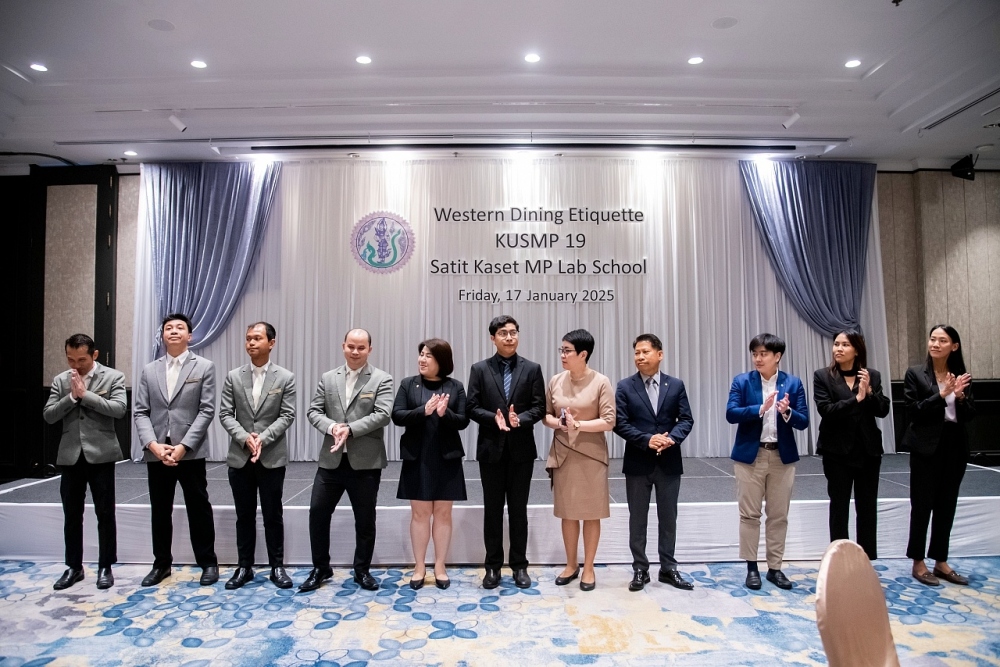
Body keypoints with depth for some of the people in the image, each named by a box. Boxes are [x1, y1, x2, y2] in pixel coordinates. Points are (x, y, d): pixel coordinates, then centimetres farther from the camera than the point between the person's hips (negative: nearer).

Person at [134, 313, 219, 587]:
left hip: (190, 452, -3)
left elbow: (207, 411, -7)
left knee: (199, 509, 4)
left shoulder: (204, 367, 0)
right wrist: (153, 444, -11)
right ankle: (161, 564, 28)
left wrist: (183, 446, -15)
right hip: (156, 453, 3)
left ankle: (208, 563, 17)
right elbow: (140, 412, 5)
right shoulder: (149, 370, 11)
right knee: (160, 511, 13)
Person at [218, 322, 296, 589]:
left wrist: (263, 438, -18)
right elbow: (225, 414, 0)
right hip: (240, 457, 2)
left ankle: (277, 567, 17)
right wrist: (245, 438, -15)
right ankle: (244, 567, 23)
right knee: (244, 515, 11)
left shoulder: (285, 378, -2)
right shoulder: (233, 376, 4)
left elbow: (287, 416, -6)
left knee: (273, 515, 6)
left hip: (272, 457, -2)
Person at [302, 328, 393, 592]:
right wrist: (332, 427, -15)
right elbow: (314, 411, 5)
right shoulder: (328, 378, 9)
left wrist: (350, 429, -21)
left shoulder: (382, 379, -2)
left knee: (365, 519, 8)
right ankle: (320, 568, 24)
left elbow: (382, 415, -13)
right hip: (331, 460, 3)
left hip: (365, 462, -3)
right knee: (317, 512, 6)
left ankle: (362, 571, 25)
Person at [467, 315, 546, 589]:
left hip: (521, 449, 0)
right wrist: (495, 418, -19)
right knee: (492, 510, 8)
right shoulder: (480, 369, 2)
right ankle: (493, 566, 20)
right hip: (491, 448, 0)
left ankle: (519, 565, 20)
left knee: (518, 510, 9)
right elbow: (473, 408, -2)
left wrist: (519, 419, -19)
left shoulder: (532, 369, 3)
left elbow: (539, 407, -1)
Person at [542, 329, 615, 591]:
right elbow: (546, 414, 9)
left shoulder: (601, 382, -9)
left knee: (591, 514, 6)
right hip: (563, 454, 3)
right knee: (567, 513, 11)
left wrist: (578, 425, -19)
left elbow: (609, 422, -11)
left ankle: (588, 568, 21)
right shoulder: (555, 381, 2)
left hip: (591, 455, -3)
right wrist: (555, 422, -12)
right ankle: (571, 564, 27)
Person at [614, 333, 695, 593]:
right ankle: (640, 570, 20)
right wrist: (647, 440, -19)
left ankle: (668, 569, 24)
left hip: (669, 463, 1)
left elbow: (686, 420, 0)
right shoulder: (625, 387, -2)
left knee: (668, 518, 11)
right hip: (638, 463, -1)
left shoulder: (676, 385, 3)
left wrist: (672, 438, -19)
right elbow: (620, 424, -8)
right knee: (637, 520, 8)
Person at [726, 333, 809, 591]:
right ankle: (752, 567, 16)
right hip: (750, 455, -1)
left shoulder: (793, 383, 1)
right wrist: (760, 408, -25)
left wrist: (787, 412, -23)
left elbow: (803, 422, -2)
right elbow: (731, 414, -13)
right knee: (749, 514, 5)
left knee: (778, 516, 10)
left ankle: (775, 568, 22)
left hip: (783, 457, 2)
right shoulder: (742, 381, -2)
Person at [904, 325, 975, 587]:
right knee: (922, 505, 0)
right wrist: (942, 394, -19)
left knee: (946, 505, 11)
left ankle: (941, 562, 22)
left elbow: (969, 415, 5)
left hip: (955, 446, 4)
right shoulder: (915, 374, -4)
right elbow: (913, 411, -11)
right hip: (926, 446, -4)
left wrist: (960, 396, -14)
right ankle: (918, 563, 10)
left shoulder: (962, 376, 7)